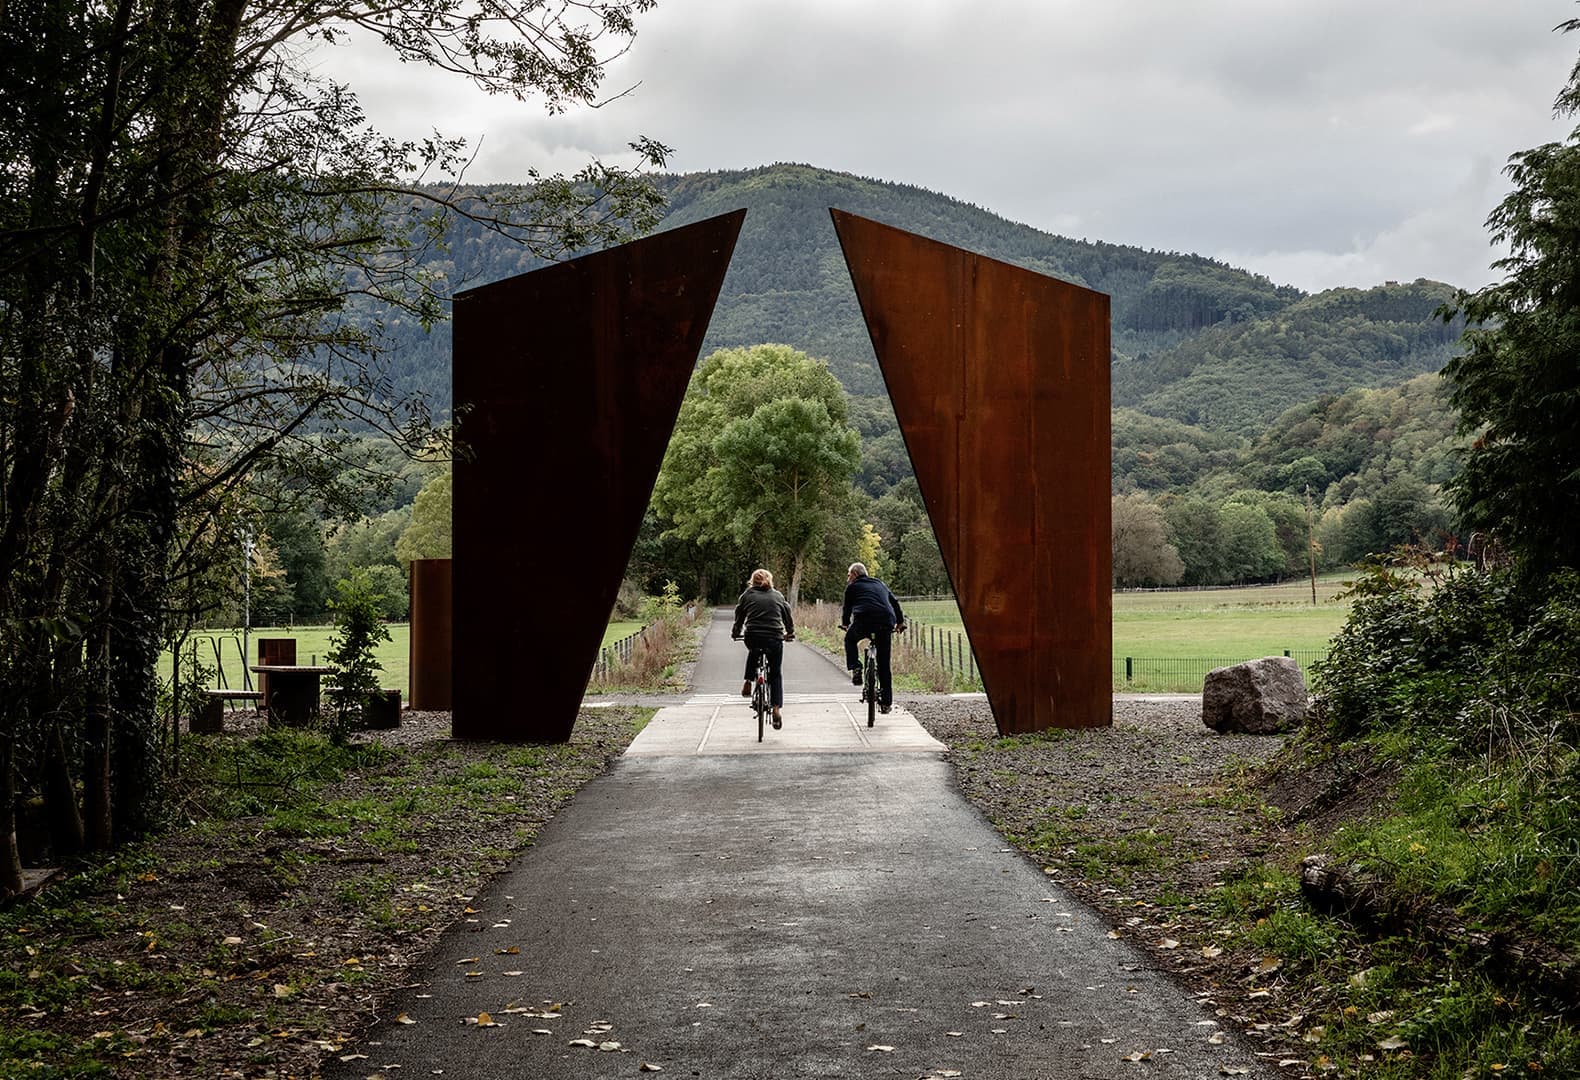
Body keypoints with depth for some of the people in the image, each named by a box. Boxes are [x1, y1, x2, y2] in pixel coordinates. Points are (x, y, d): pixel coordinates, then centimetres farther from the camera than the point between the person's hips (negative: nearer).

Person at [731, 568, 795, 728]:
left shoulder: (747, 595, 10)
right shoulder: (778, 596, 14)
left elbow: (739, 618, 14)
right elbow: (788, 616, 21)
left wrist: (735, 634, 31)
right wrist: (790, 633, 37)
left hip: (753, 638, 0)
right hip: (775, 640, 0)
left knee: (753, 651, 37)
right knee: (775, 674, 13)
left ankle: (748, 682, 25)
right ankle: (777, 708, 0)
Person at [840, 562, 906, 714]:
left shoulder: (852, 587, 17)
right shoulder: (880, 584, 29)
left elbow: (847, 608, 24)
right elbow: (895, 602, 32)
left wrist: (845, 624, 42)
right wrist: (900, 622, 43)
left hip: (864, 621, -3)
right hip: (886, 624, 3)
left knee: (850, 639, 30)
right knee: (884, 664, 11)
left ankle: (855, 668, 9)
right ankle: (886, 702, 10)